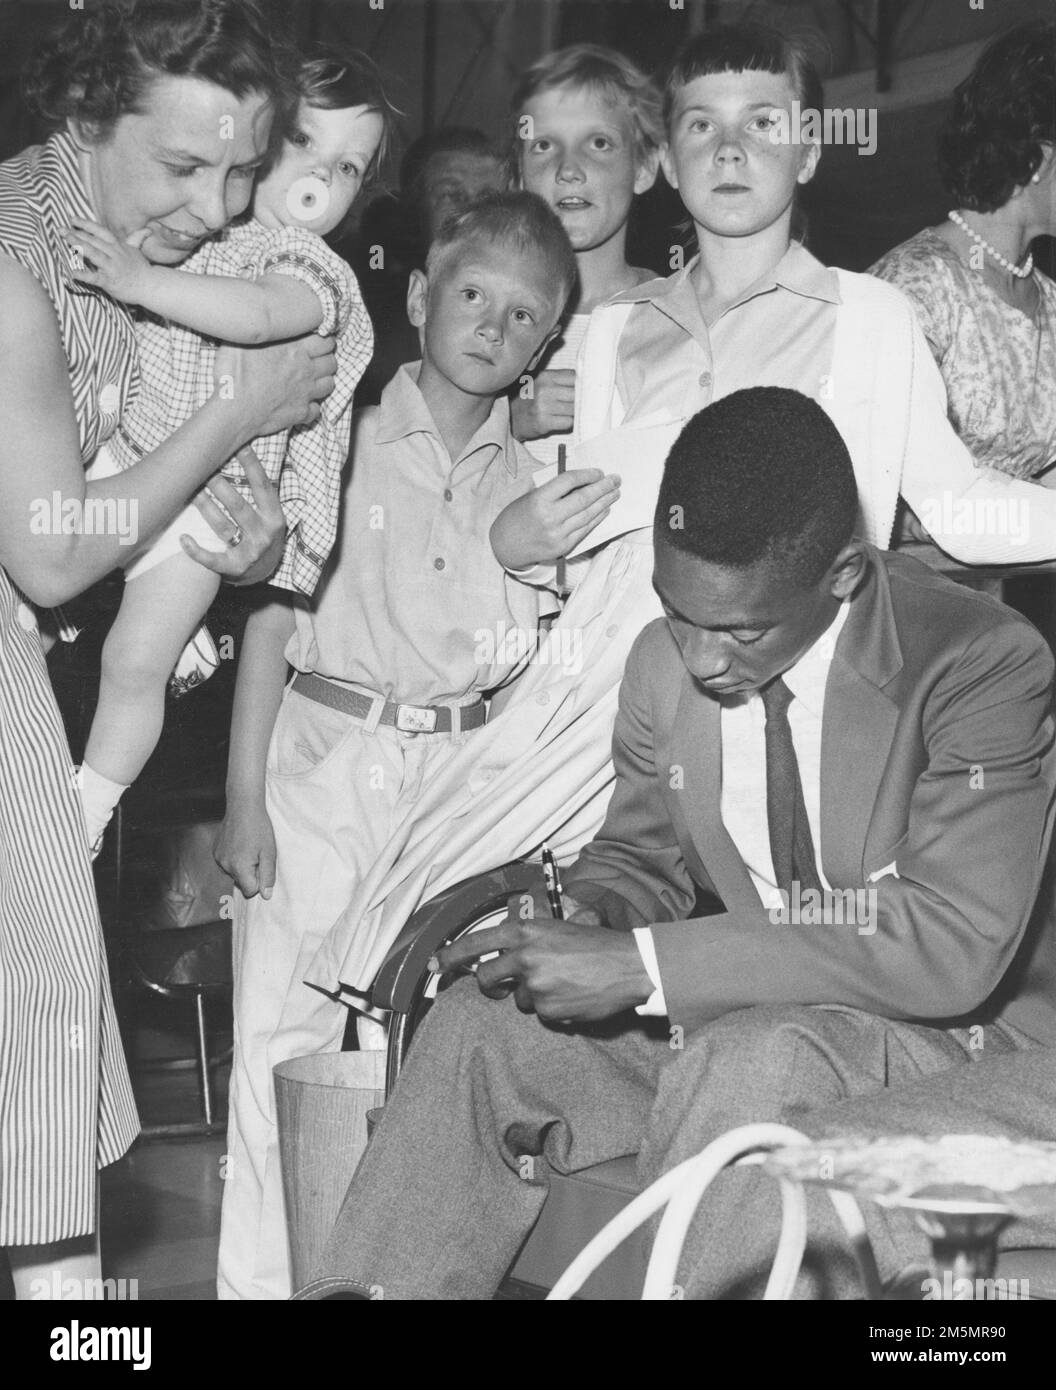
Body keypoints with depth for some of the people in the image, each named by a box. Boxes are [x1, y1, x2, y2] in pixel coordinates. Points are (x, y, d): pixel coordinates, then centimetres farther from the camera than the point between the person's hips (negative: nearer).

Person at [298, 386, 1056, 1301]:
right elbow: (639, 855, 16)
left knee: (746, 1062, -36)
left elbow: (954, 946, -30)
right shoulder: (666, 661, -1)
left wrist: (640, 965, -32)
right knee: (482, 1026, -12)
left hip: (953, 1032, -6)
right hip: (728, 1016, 6)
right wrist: (583, 918, -12)